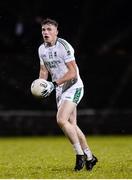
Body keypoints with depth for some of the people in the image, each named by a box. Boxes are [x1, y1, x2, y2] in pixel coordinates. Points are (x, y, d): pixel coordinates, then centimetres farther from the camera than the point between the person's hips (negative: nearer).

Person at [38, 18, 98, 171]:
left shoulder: (64, 46, -17)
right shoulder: (41, 49, 7)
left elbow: (73, 72, -21)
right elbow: (44, 70, 18)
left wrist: (55, 83, -28)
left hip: (73, 87, -8)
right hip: (60, 90, 8)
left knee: (61, 120, -21)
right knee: (72, 125, 8)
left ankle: (80, 154, -10)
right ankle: (89, 157, 19)